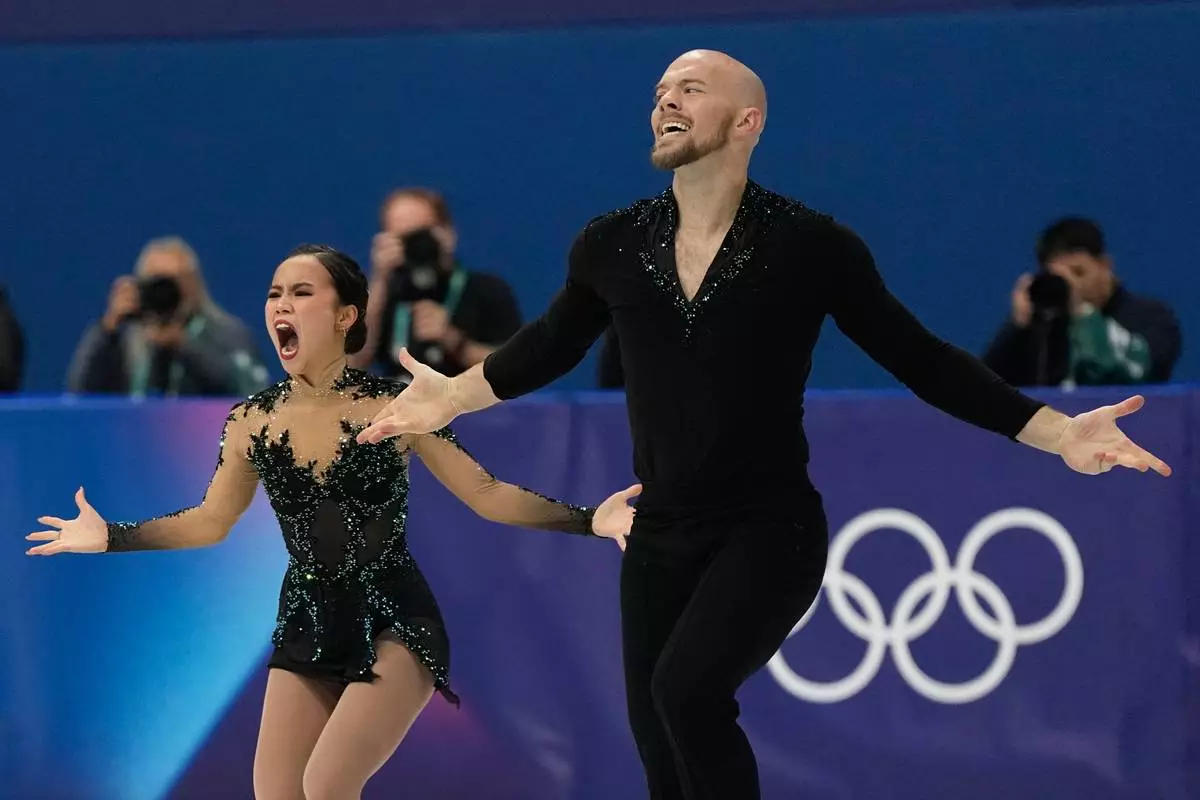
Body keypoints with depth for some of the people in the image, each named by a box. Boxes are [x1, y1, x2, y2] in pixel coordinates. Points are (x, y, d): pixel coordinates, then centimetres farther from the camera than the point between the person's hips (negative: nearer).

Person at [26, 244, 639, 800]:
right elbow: (209, 522, 14)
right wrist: (110, 537, 8)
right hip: (307, 624, 5)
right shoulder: (252, 421, 0)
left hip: (392, 624, -5)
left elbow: (486, 493, -8)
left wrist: (588, 520, -19)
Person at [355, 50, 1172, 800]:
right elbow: (552, 345, 21)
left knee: (686, 687, -29)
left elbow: (922, 360, -3)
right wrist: (453, 396, 21)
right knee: (659, 734, 9)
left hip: (769, 528, -5)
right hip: (659, 534, 5)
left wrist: (1058, 432, -8)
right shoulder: (612, 245, 1)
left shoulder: (811, 245, -9)